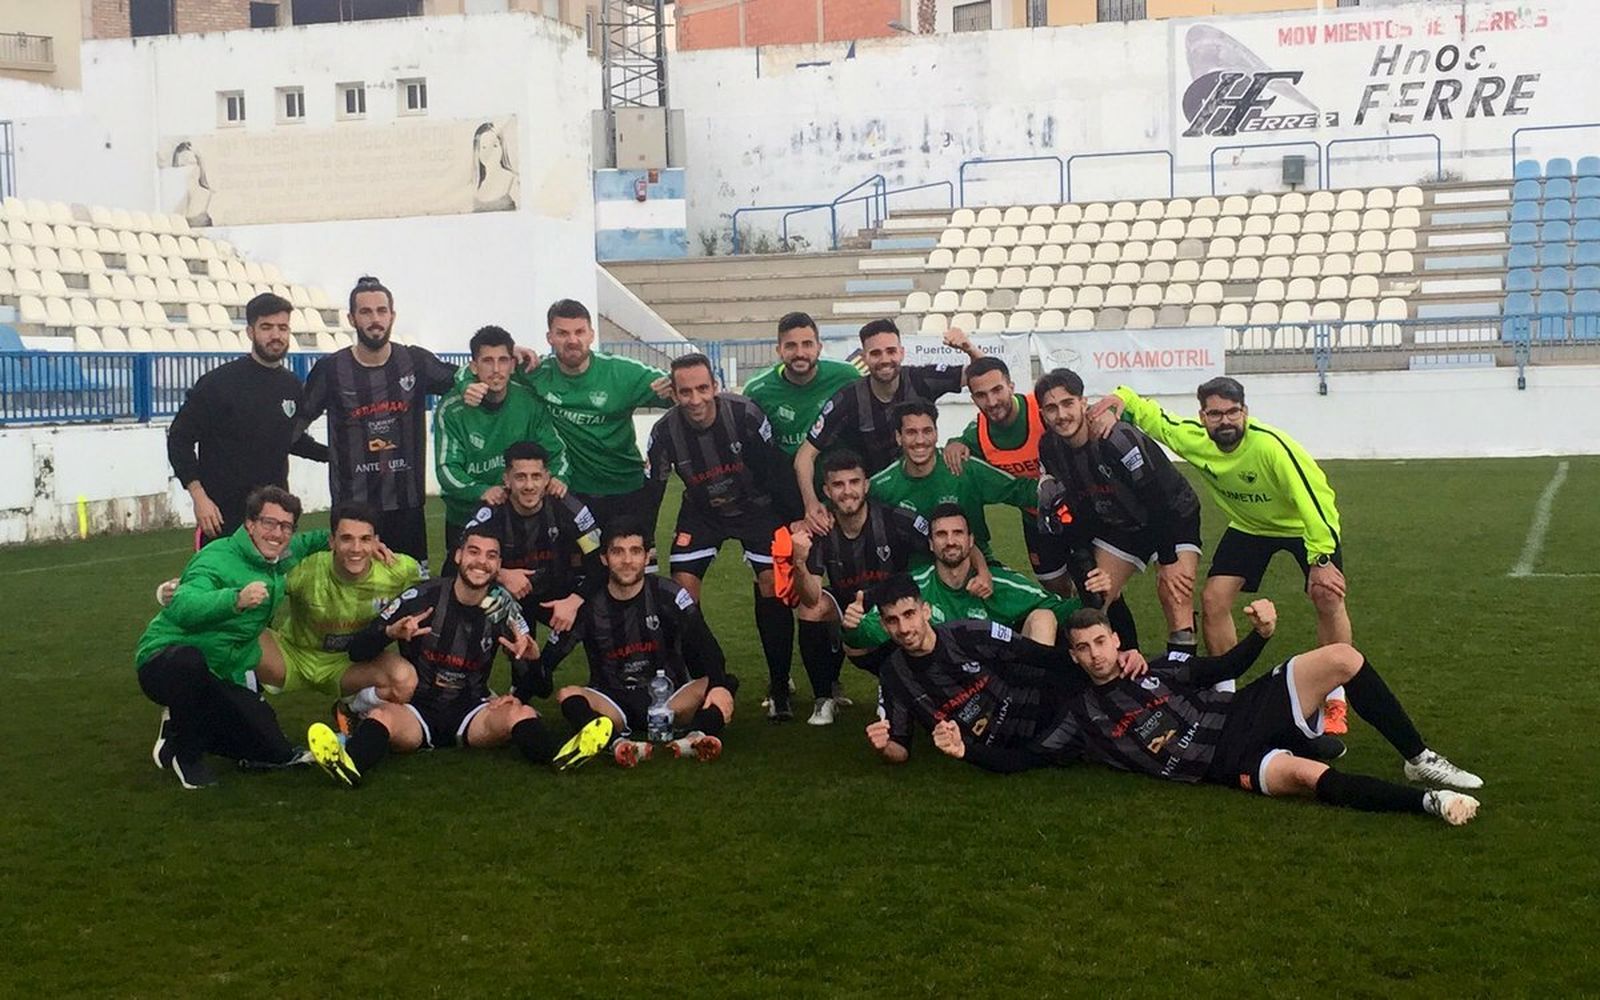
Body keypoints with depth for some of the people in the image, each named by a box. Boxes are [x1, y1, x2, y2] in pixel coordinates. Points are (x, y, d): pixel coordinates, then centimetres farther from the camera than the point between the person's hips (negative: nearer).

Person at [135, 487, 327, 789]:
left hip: (225, 675, 7)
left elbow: (309, 542, 28)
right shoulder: (218, 558, -21)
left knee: (275, 751, -4)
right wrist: (236, 599, -56)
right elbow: (183, 608, -39)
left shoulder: (282, 560, 4)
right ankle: (184, 752, -15)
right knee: (188, 660, -43)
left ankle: (183, 725, 20)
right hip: (167, 659, -7)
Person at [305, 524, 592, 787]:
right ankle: (350, 767, -64)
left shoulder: (502, 608, 3)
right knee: (383, 715, -34)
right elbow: (357, 651, -7)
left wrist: (530, 656, -19)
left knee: (522, 713, -26)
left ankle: (559, 757, -56)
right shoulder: (420, 598, -6)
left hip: (471, 711, 2)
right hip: (418, 709, -2)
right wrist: (390, 632, -29)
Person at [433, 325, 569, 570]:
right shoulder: (452, 409, -12)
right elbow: (447, 468, -17)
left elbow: (555, 450, -2)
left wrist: (559, 477, -24)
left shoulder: (529, 402, -6)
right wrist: (481, 491, -35)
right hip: (465, 518, -2)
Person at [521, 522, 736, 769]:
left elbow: (705, 647, -13)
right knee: (568, 695, -28)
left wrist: (720, 685, -32)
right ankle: (618, 743, -55)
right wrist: (516, 702, -17)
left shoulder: (669, 596, -2)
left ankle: (695, 738, -53)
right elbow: (545, 662, 0)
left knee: (728, 683, -25)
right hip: (612, 707, 0)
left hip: (670, 699, 0)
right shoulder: (588, 606, 0)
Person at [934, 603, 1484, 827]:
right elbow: (1023, 758, 1)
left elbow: (1223, 668, 21)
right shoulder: (1080, 716, 8)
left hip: (1244, 714, 5)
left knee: (1343, 657, -11)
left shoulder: (1155, 667, 17)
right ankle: (1428, 802, -30)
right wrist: (966, 749, -11)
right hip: (1232, 764, -5)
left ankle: (1419, 759, -1)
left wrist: (1259, 635, 3)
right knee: (1306, 774, -38)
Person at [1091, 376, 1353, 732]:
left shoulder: (1271, 445, -38)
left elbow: (1316, 497, -34)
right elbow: (1151, 415, -8)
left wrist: (1321, 558, -36)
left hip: (1302, 524, -4)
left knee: (1328, 597, -20)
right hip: (1249, 526, 4)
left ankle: (1335, 701, -3)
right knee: (1213, 600, -7)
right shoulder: (1193, 439, -23)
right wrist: (1119, 400, -30)